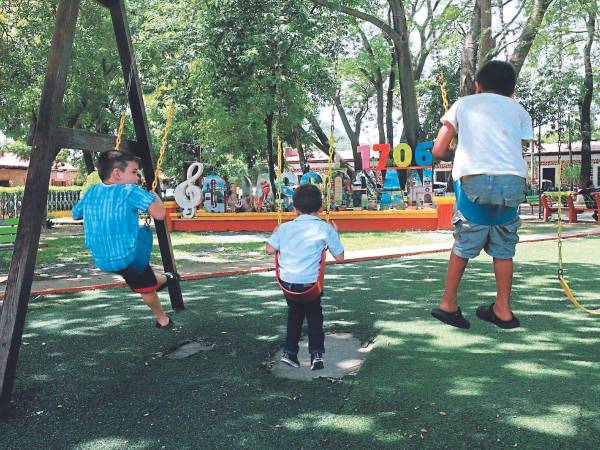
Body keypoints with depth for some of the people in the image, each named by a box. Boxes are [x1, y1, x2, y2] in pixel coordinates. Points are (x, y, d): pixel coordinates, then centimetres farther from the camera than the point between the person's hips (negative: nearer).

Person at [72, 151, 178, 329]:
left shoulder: (91, 192, 6)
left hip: (101, 261, 6)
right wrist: (155, 197, 0)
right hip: (128, 258, -6)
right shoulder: (130, 191, -11)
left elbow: (75, 214, 22)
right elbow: (160, 214, -18)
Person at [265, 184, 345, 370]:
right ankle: (316, 353, 11)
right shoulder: (325, 228, -4)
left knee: (295, 312, 27)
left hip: (287, 282, 3)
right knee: (314, 315, 21)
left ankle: (289, 351, 27)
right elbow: (340, 257, -1)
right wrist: (335, 234, 13)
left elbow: (269, 249, -2)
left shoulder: (285, 227, 3)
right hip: (310, 283, -2)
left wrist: (276, 233, 17)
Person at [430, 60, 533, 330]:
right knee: (503, 248, 14)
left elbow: (438, 151, 14)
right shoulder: (519, 110, 24)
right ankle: (503, 310, 22)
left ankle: (448, 305, 18)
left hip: (473, 179, -1)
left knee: (464, 243, 11)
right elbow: (518, 148, 11)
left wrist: (455, 154, 34)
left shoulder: (464, 103, 20)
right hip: (513, 181, 2)